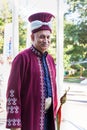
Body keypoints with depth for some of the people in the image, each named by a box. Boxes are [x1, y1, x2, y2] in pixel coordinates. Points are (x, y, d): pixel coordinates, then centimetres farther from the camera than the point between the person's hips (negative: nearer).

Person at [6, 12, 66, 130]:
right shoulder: (22, 58, -12)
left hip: (48, 116, 6)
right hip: (29, 117, -6)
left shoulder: (50, 59, 8)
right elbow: (12, 93, -14)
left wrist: (54, 111, 13)